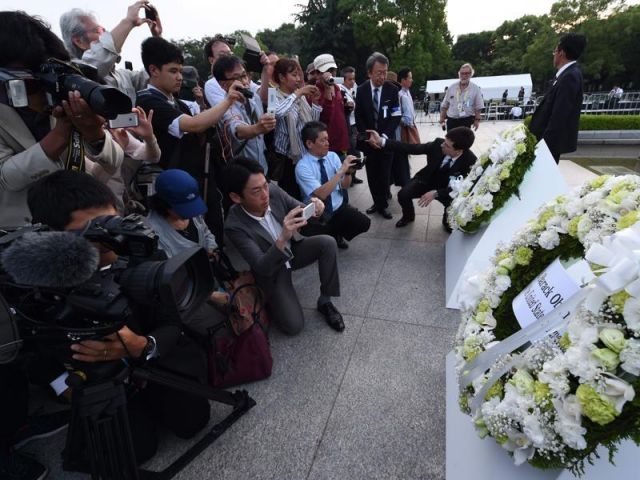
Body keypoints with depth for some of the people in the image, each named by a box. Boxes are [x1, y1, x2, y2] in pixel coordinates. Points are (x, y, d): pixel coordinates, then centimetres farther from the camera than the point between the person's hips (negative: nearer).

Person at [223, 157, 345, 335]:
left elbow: (300, 210, -6)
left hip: (293, 248, 5)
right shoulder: (234, 226, -31)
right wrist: (283, 238, -53)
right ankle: (268, 299, 19)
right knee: (294, 326, -12)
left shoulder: (273, 191, -20)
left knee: (327, 242, -23)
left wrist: (315, 208, -32)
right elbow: (262, 268, -35)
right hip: (271, 268, -4)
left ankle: (324, 301, -3)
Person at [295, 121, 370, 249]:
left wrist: (348, 171, -17)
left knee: (364, 223, -17)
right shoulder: (302, 167, -16)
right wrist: (341, 170, -29)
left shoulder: (333, 156, 0)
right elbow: (321, 194, -27)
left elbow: (344, 185, 4)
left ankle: (337, 235, 12)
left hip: (339, 208, 5)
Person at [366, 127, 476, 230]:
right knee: (403, 195, -21)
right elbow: (411, 148, -22)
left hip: (447, 188, -2)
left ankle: (447, 221, 11)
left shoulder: (470, 161, -27)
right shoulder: (438, 144, -23)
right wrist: (381, 141, -31)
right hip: (427, 179, 2)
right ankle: (408, 216, 15)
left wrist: (435, 193, -40)